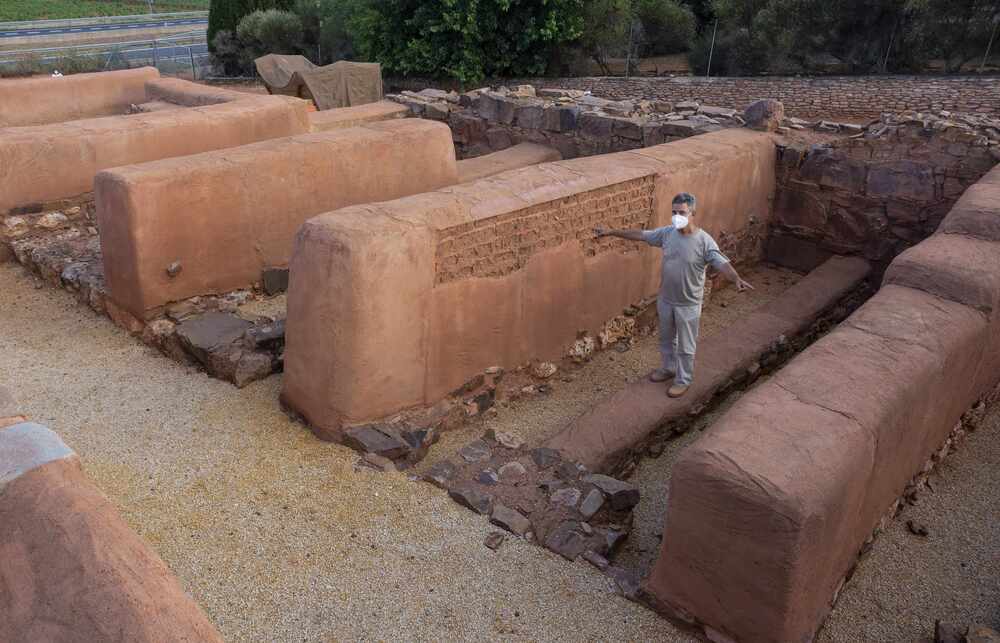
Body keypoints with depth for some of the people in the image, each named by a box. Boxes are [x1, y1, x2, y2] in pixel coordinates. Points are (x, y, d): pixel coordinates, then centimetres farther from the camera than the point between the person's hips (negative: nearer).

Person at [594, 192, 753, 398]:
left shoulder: (704, 241, -22)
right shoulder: (667, 232, -6)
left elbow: (723, 264, -30)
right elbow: (640, 235, 5)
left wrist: (737, 280, -50)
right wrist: (611, 232, 6)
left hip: (688, 304, -5)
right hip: (665, 299, 5)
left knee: (685, 345, 12)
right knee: (666, 339, 24)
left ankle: (683, 380, 30)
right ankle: (668, 368, 47)